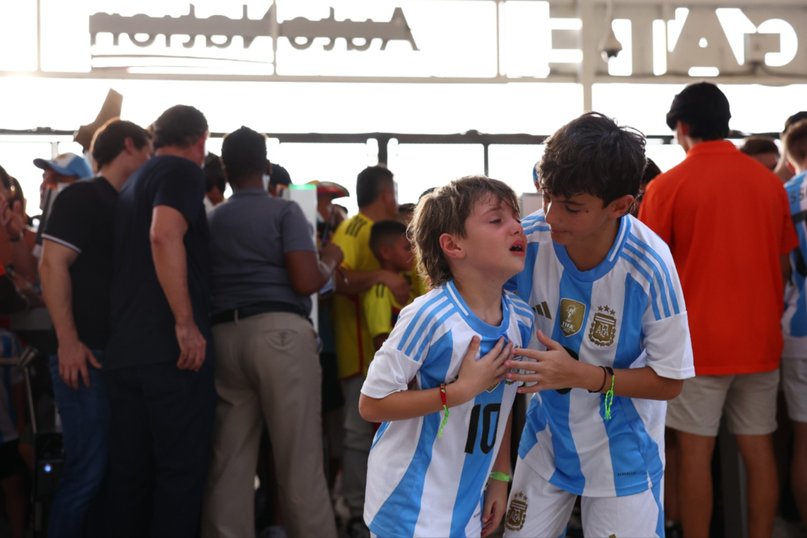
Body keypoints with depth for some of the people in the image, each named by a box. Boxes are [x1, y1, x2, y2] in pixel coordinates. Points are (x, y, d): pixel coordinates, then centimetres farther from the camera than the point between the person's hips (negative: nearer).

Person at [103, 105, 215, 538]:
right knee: (181, 471, -3)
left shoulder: (135, 182, 22)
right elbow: (164, 235, -22)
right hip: (170, 350, -8)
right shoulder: (182, 171, -4)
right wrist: (186, 322, -23)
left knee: (128, 472, 10)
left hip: (124, 351, 8)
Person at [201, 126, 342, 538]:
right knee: (299, 459, -3)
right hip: (280, 332, -5)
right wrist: (330, 261, 11)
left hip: (224, 337, 5)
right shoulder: (285, 211, 2)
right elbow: (306, 282, -8)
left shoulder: (210, 220, 18)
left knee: (229, 461, 6)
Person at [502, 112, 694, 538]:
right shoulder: (527, 240, -19)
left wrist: (583, 375, -26)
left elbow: (669, 382, -14)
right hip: (546, 439, 3)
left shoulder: (648, 266, -25)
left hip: (622, 453, -2)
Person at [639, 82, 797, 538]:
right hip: (760, 338, 4)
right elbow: (783, 264, 11)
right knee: (758, 448, 9)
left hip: (698, 340, -4)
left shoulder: (669, 185, -8)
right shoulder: (770, 182, 4)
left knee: (695, 451, 2)